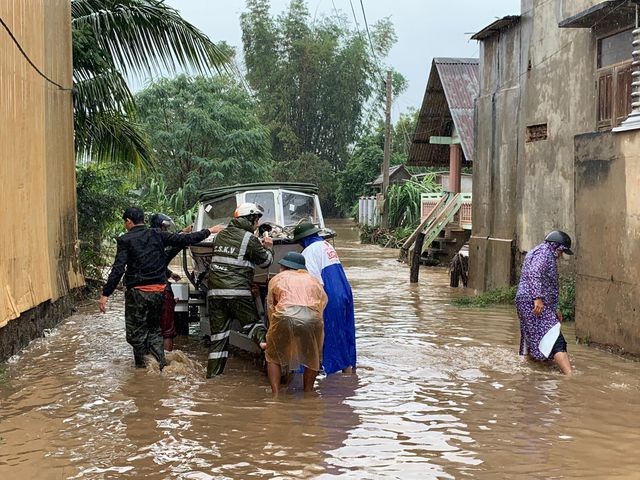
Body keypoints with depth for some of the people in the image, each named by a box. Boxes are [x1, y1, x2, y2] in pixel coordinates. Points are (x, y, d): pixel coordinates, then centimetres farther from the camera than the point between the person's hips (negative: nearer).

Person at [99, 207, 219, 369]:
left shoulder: (125, 240, -8)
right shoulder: (157, 235, 4)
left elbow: (118, 269, -14)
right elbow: (184, 240, 4)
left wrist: (105, 294, -14)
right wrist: (209, 231, 16)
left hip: (138, 292, -5)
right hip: (159, 290, 5)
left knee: (136, 333, 7)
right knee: (154, 329, 19)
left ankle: (143, 368, 9)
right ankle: (160, 365, 13)